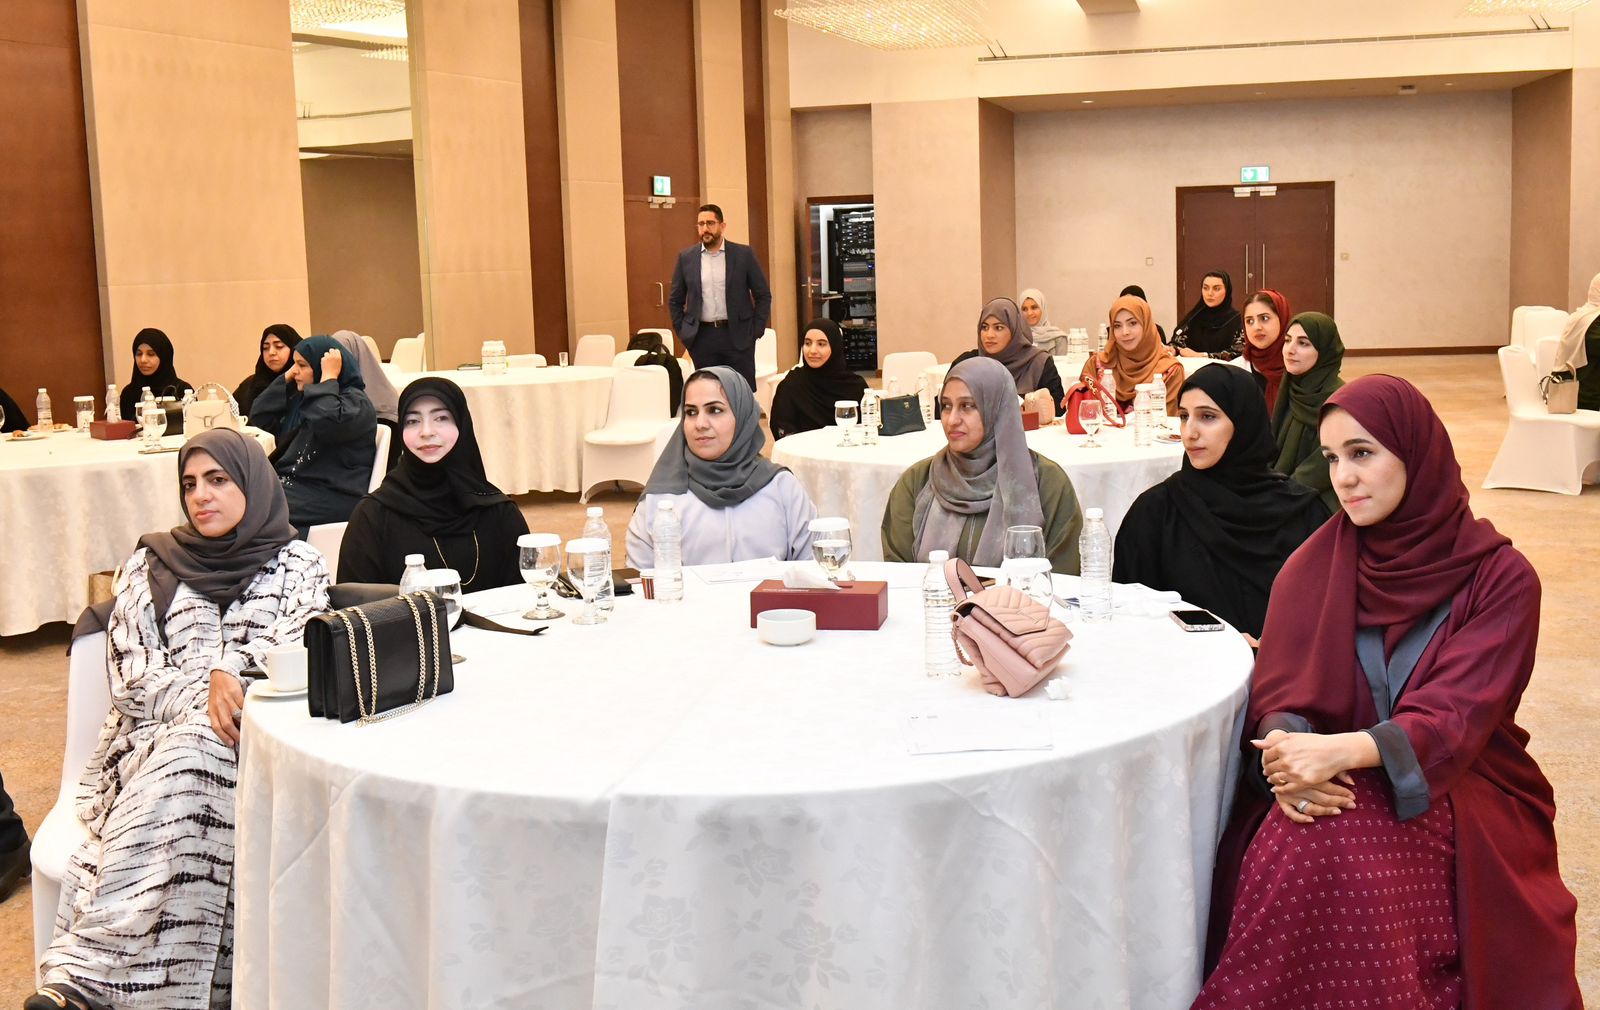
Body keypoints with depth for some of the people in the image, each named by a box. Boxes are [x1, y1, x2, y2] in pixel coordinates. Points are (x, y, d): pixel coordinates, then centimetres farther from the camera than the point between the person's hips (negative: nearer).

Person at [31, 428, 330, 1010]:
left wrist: (231, 673, -20)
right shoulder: (151, 567, 17)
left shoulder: (297, 565, 15)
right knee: (191, 755, -37)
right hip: (157, 739, 1)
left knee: (189, 766, -37)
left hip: (259, 742, -1)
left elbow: (299, 656, -1)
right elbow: (132, 677, 6)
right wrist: (202, 700, -13)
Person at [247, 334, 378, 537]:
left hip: (331, 498, -8)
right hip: (293, 485, 8)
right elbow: (259, 419, 16)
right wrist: (286, 378, 11)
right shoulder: (301, 398, 20)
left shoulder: (356, 402, -7)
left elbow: (326, 424, -28)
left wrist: (329, 377, -15)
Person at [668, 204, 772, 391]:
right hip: (702, 337, 1)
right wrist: (683, 333, 5)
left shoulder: (744, 254, 1)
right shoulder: (686, 258, 6)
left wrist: (756, 331, -2)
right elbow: (676, 301, 13)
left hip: (738, 336, -1)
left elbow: (763, 295, 5)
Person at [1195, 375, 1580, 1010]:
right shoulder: (1314, 566, 6)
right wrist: (1285, 751, -25)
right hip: (1330, 788, 2)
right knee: (1289, 843, -32)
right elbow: (1279, 693, 0)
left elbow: (1454, 720, -14)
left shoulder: (1499, 578, -3)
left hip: (1453, 792, -2)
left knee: (1332, 847, -33)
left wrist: (1344, 750, -33)